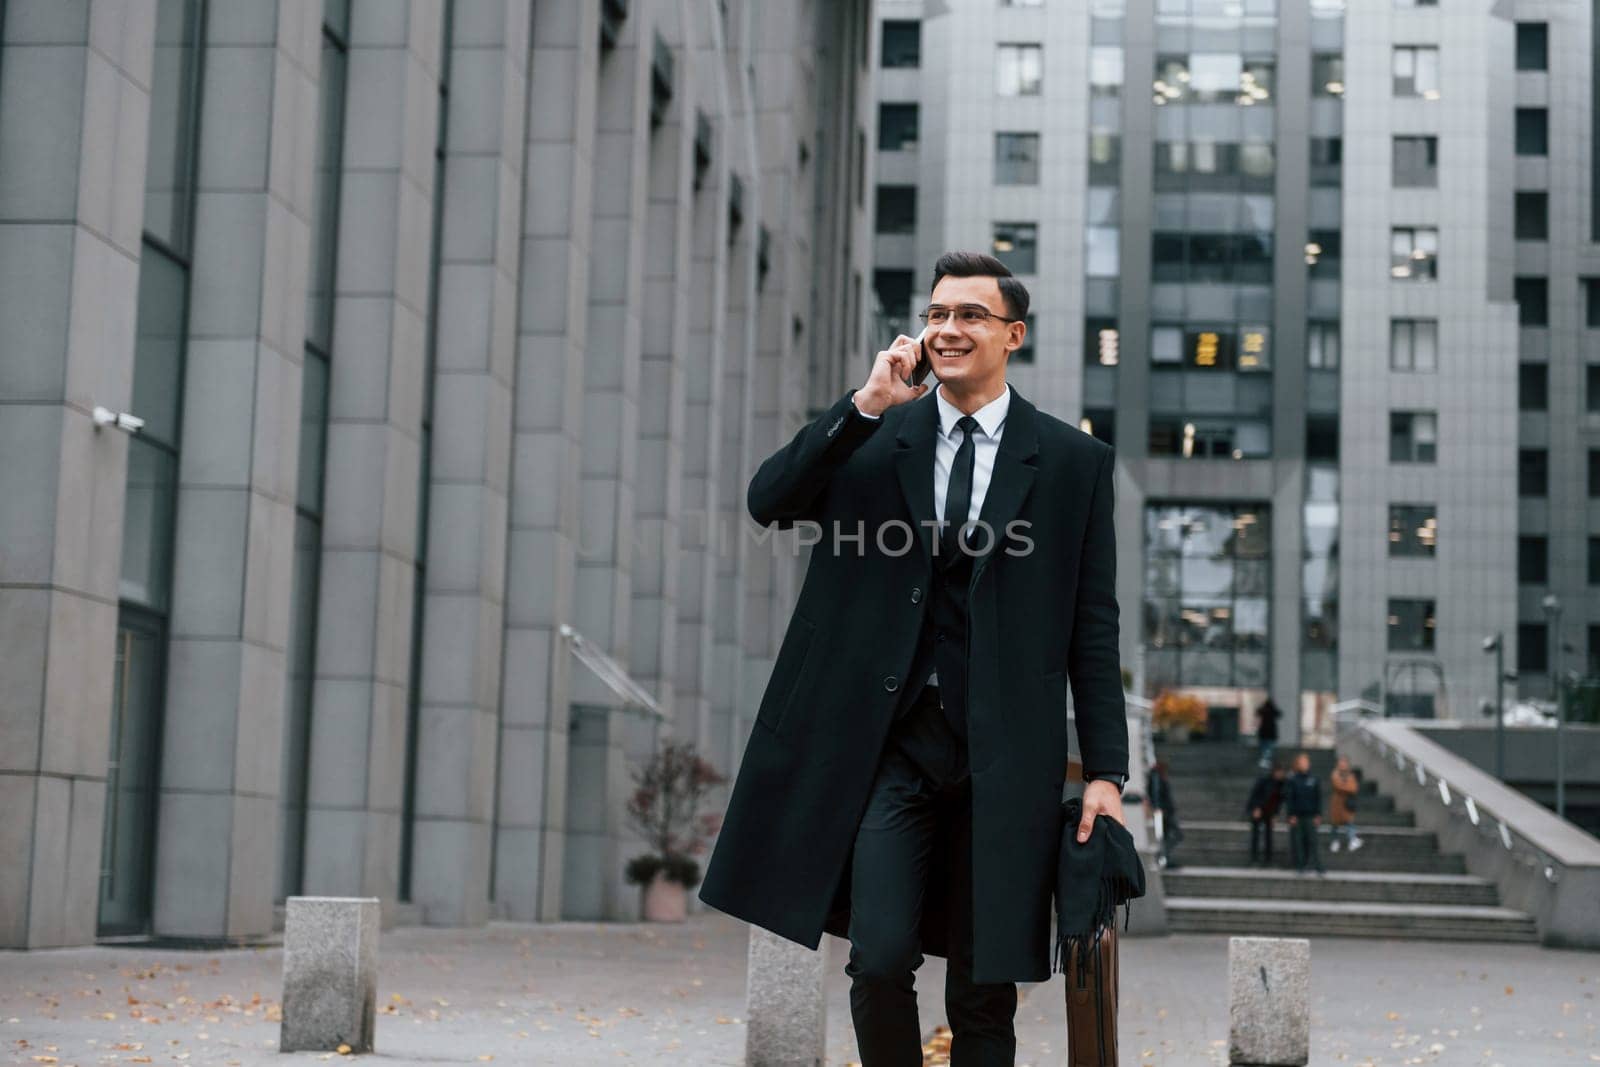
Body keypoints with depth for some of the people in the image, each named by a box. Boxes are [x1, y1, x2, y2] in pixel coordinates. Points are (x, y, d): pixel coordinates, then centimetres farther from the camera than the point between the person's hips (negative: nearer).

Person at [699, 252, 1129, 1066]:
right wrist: (865, 404, -15)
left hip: (1002, 756, 0)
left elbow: (1092, 626, 4)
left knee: (985, 989, 5)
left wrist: (1105, 769, -1)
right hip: (888, 746, 0)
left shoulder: (1073, 461, 5)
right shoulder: (870, 437, 8)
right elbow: (768, 502, -7)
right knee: (880, 960, -10)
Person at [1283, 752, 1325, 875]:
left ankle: (1316, 866, -1)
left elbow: (1319, 798, 8)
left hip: (1310, 816, 1)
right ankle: (1299, 866, 10)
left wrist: (1318, 815, 1)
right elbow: (1288, 799, -1)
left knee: (1312, 841, -4)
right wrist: (1291, 815, -9)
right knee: (1297, 841, 2)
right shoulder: (1292, 780, 0)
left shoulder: (1314, 779, 5)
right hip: (1297, 816, -1)